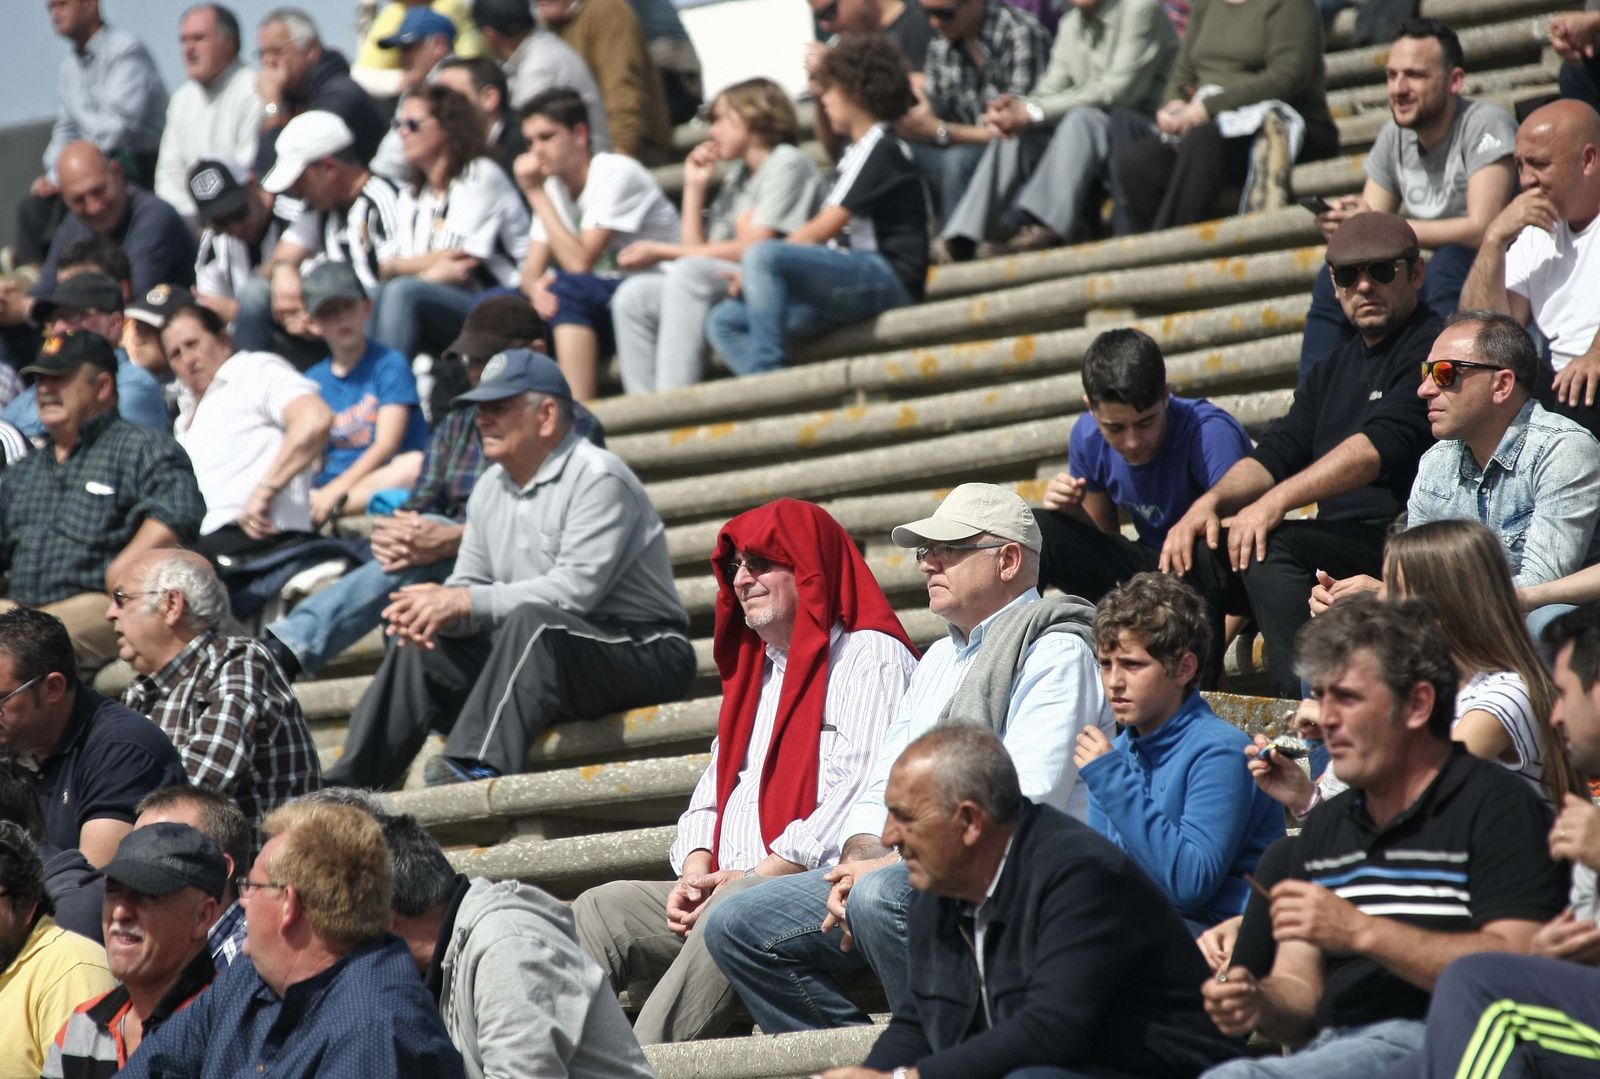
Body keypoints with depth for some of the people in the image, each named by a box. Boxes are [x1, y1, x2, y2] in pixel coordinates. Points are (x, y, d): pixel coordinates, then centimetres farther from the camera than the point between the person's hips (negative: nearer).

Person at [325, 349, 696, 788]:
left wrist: (467, 603, -23)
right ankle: (345, 788, -5)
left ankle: (478, 765, -50)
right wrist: (438, 609, -15)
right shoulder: (491, 488, 12)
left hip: (640, 650, -8)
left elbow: (576, 590, -24)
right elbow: (469, 584, 11)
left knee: (530, 621, -35)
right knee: (420, 651, -3)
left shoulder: (598, 479, -14)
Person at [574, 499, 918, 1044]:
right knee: (600, 911, -11)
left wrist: (755, 876, -16)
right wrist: (697, 872, 4)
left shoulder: (870, 658, -1)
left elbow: (857, 796, -14)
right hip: (727, 887, 9)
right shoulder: (755, 669, 28)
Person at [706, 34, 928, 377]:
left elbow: (823, 229, -12)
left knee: (762, 256, -30)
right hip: (852, 279, 10)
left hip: (889, 278, -10)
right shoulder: (857, 152, 23)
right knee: (724, 320, 0)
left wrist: (752, 270, -5)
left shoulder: (880, 149, -6)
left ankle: (765, 373, -33)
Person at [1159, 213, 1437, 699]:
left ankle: (1300, 702, -35)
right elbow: (1276, 453, 16)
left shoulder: (1429, 347, -4)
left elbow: (1381, 445, -18)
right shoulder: (1333, 369, 24)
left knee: (1272, 547, -31)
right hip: (1338, 540, 8)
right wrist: (1211, 501, -6)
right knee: (1195, 554, -7)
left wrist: (1276, 501, -24)